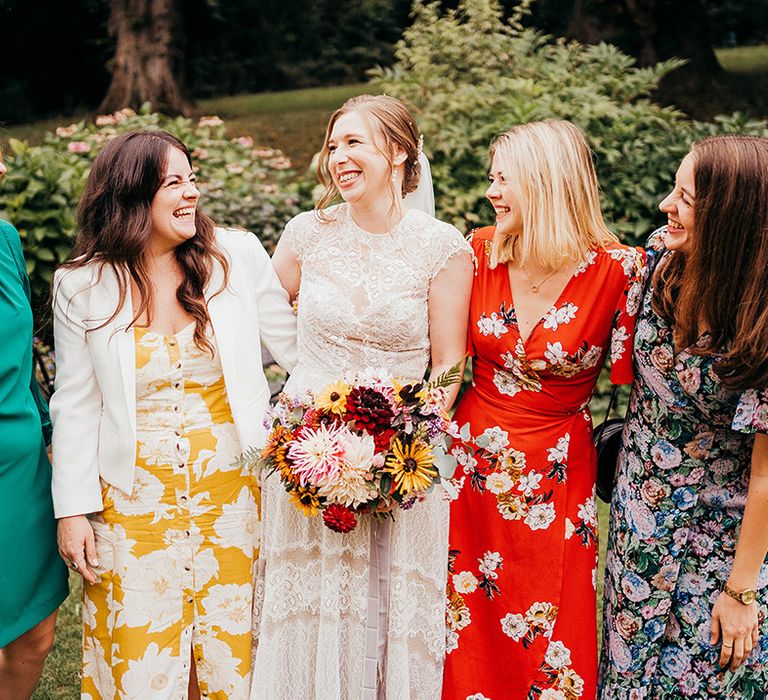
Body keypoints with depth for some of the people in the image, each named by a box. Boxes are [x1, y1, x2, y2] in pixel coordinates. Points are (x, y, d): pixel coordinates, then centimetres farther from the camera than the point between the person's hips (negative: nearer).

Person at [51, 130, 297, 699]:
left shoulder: (237, 255, -3)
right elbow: (76, 405, 2)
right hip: (133, 499, 0)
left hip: (230, 489, 1)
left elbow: (296, 349, 4)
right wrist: (72, 510, 0)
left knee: (229, 651, 10)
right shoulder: (83, 287, -2)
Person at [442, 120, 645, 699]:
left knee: (550, 649, 10)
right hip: (473, 465, 3)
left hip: (559, 477, -3)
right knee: (467, 634, 16)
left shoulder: (619, 269, -15)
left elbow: (631, 381, -7)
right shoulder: (480, 251, -4)